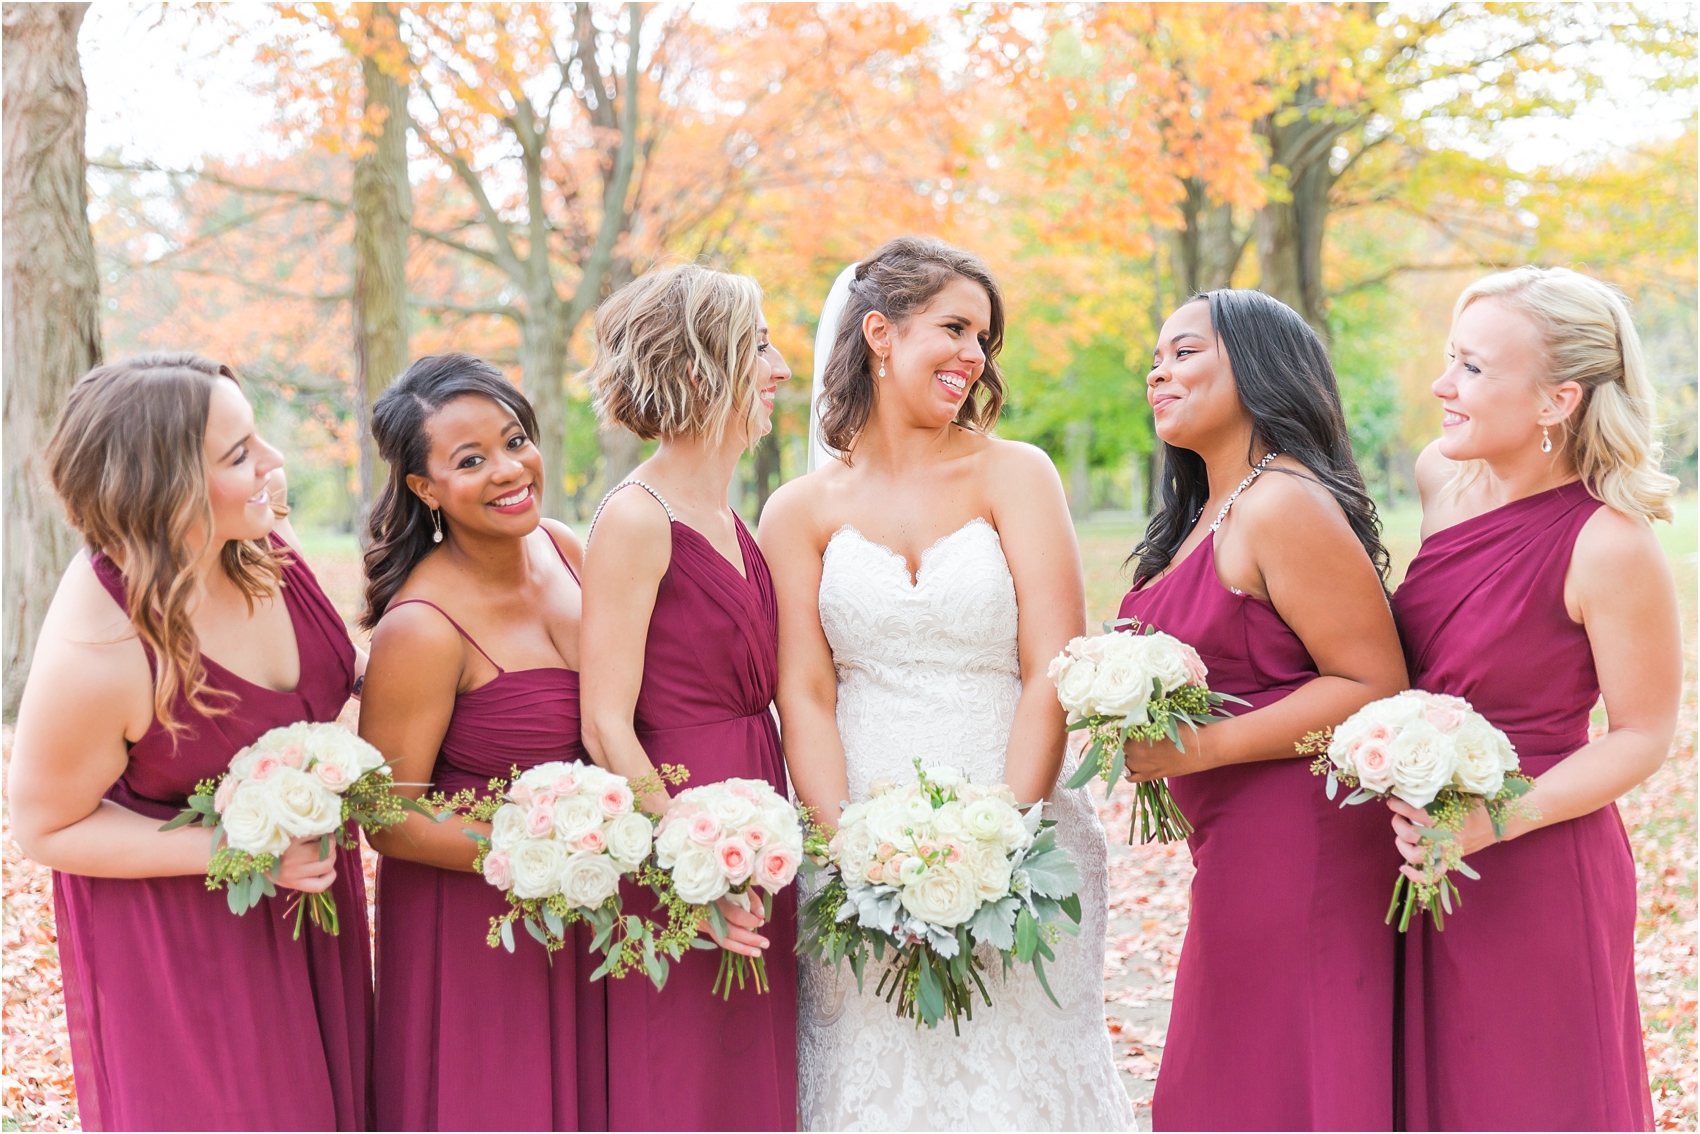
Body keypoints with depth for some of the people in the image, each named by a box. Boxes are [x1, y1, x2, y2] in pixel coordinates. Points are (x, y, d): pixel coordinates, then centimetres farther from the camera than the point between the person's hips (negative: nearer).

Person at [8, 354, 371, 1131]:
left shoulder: (261, 535, -15)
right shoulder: (93, 657, -34)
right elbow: (45, 826, -18)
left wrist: (371, 675, -7)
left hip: (301, 883, 7)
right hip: (178, 935, -6)